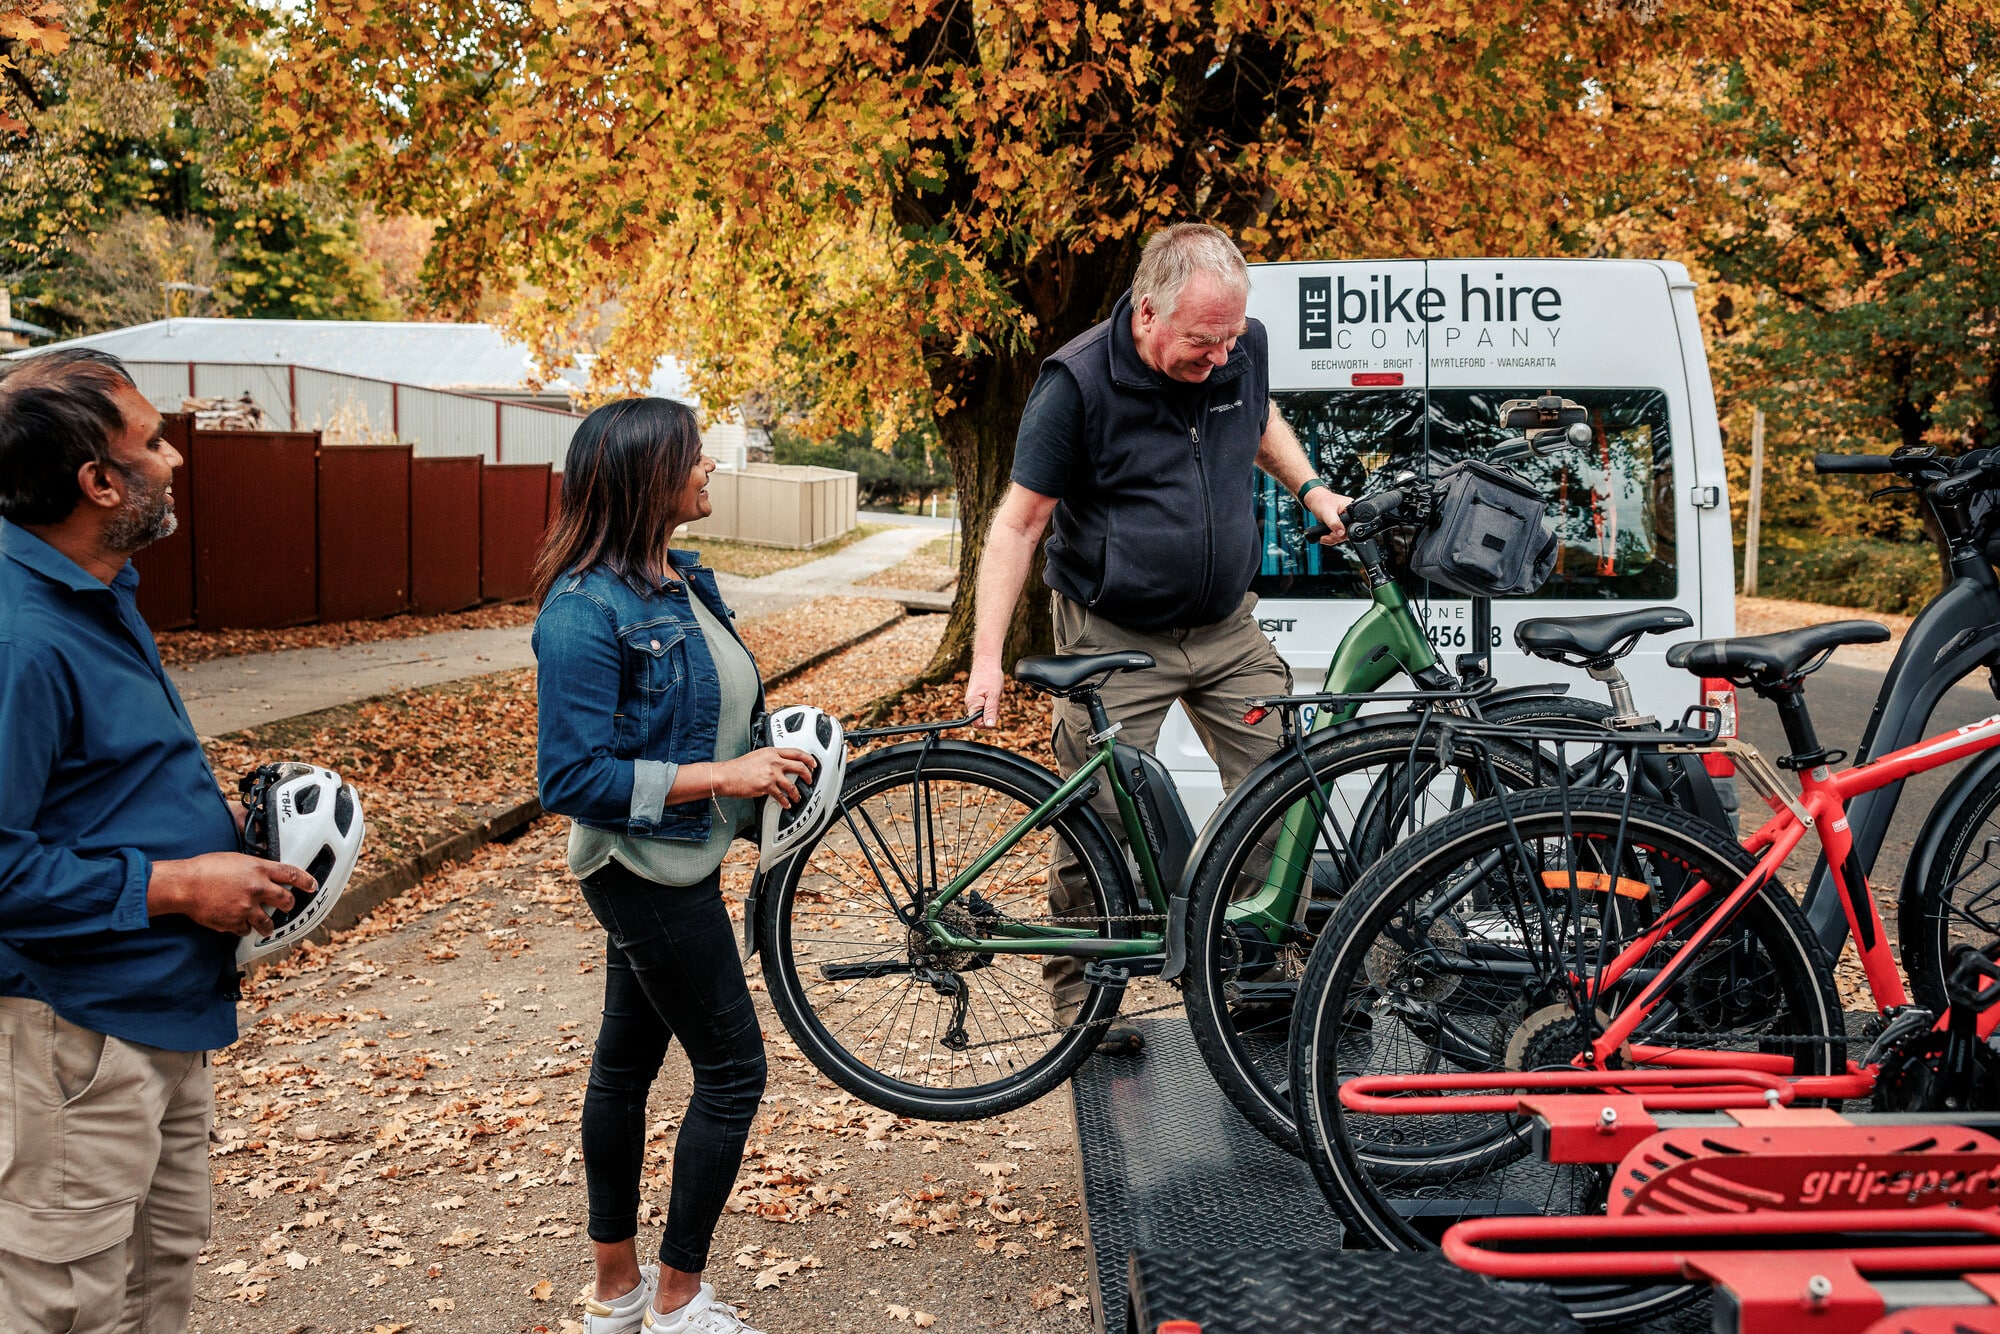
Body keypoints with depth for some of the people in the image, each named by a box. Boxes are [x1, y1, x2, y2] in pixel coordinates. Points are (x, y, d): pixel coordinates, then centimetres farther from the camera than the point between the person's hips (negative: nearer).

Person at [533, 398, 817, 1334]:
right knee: (732, 1070, -1)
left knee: (628, 1058, 17)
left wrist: (767, 758, 2)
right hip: (643, 866, -9)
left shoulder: (682, 584, 7)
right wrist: (721, 777, -24)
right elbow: (573, 779, -23)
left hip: (679, 862, 9)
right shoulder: (584, 611, -21)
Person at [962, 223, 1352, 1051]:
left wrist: (1311, 489, 7)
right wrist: (986, 660, -20)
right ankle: (1079, 989, 18)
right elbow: (1017, 524, -15)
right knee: (1099, 821, -1)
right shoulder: (1078, 383, -18)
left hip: (1228, 629, 5)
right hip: (1117, 641, -4)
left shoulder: (1245, 347, -4)